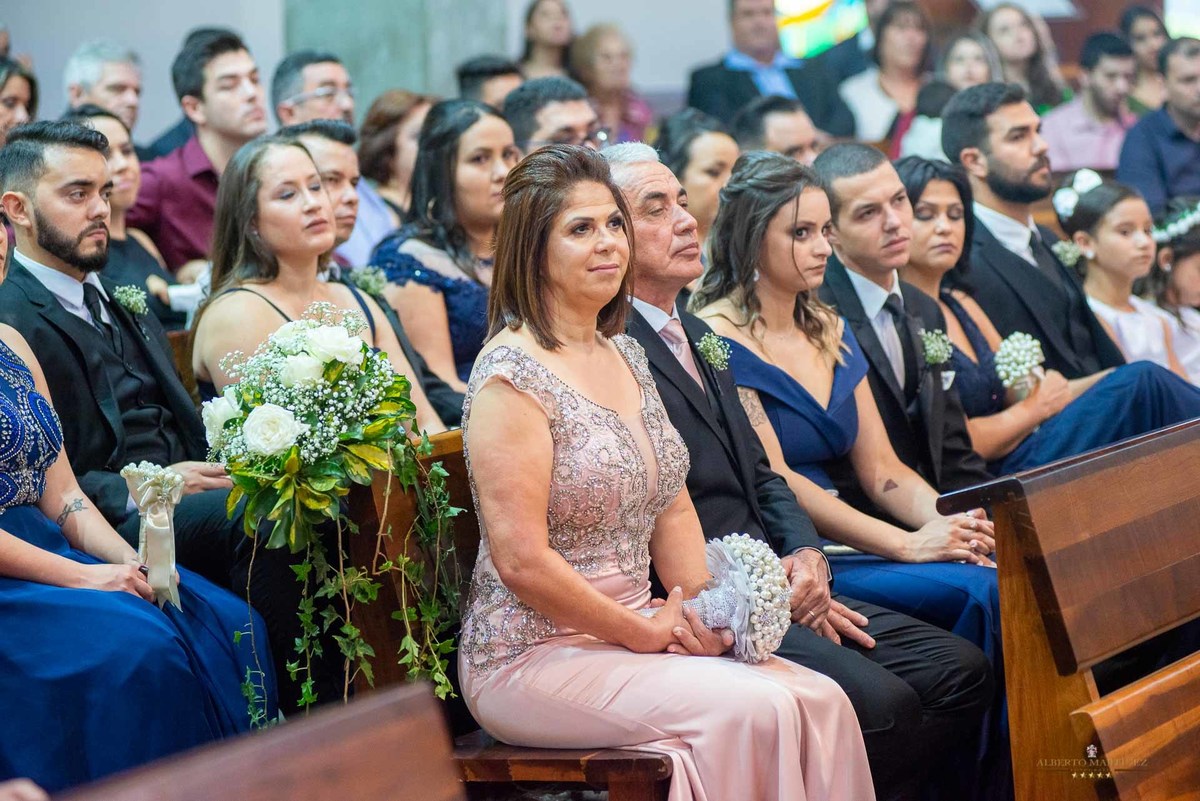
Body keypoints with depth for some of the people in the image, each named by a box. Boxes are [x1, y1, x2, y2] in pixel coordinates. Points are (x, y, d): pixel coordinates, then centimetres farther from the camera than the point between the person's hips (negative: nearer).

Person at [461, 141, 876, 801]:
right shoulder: (512, 375, -15)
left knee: (819, 700, -11)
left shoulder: (625, 355, 12)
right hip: (534, 656, -8)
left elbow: (673, 510, 17)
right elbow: (521, 560, -19)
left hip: (627, 638, 8)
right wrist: (646, 631, -12)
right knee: (753, 712, -24)